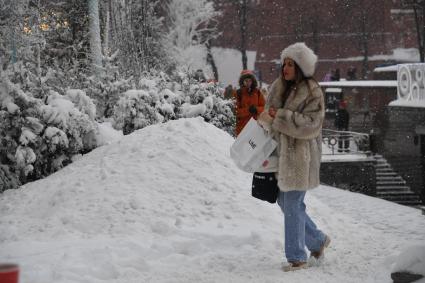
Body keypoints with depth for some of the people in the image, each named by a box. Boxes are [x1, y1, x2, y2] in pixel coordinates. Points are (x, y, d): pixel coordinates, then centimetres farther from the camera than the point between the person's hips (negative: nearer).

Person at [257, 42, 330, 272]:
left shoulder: (312, 92, -11)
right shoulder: (278, 87, 10)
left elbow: (310, 124, -20)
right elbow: (269, 115, 19)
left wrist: (280, 116, -22)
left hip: (300, 155, -8)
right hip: (282, 152, 8)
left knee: (292, 205, -7)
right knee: (284, 201, 14)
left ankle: (297, 258, 3)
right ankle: (317, 240, 32)